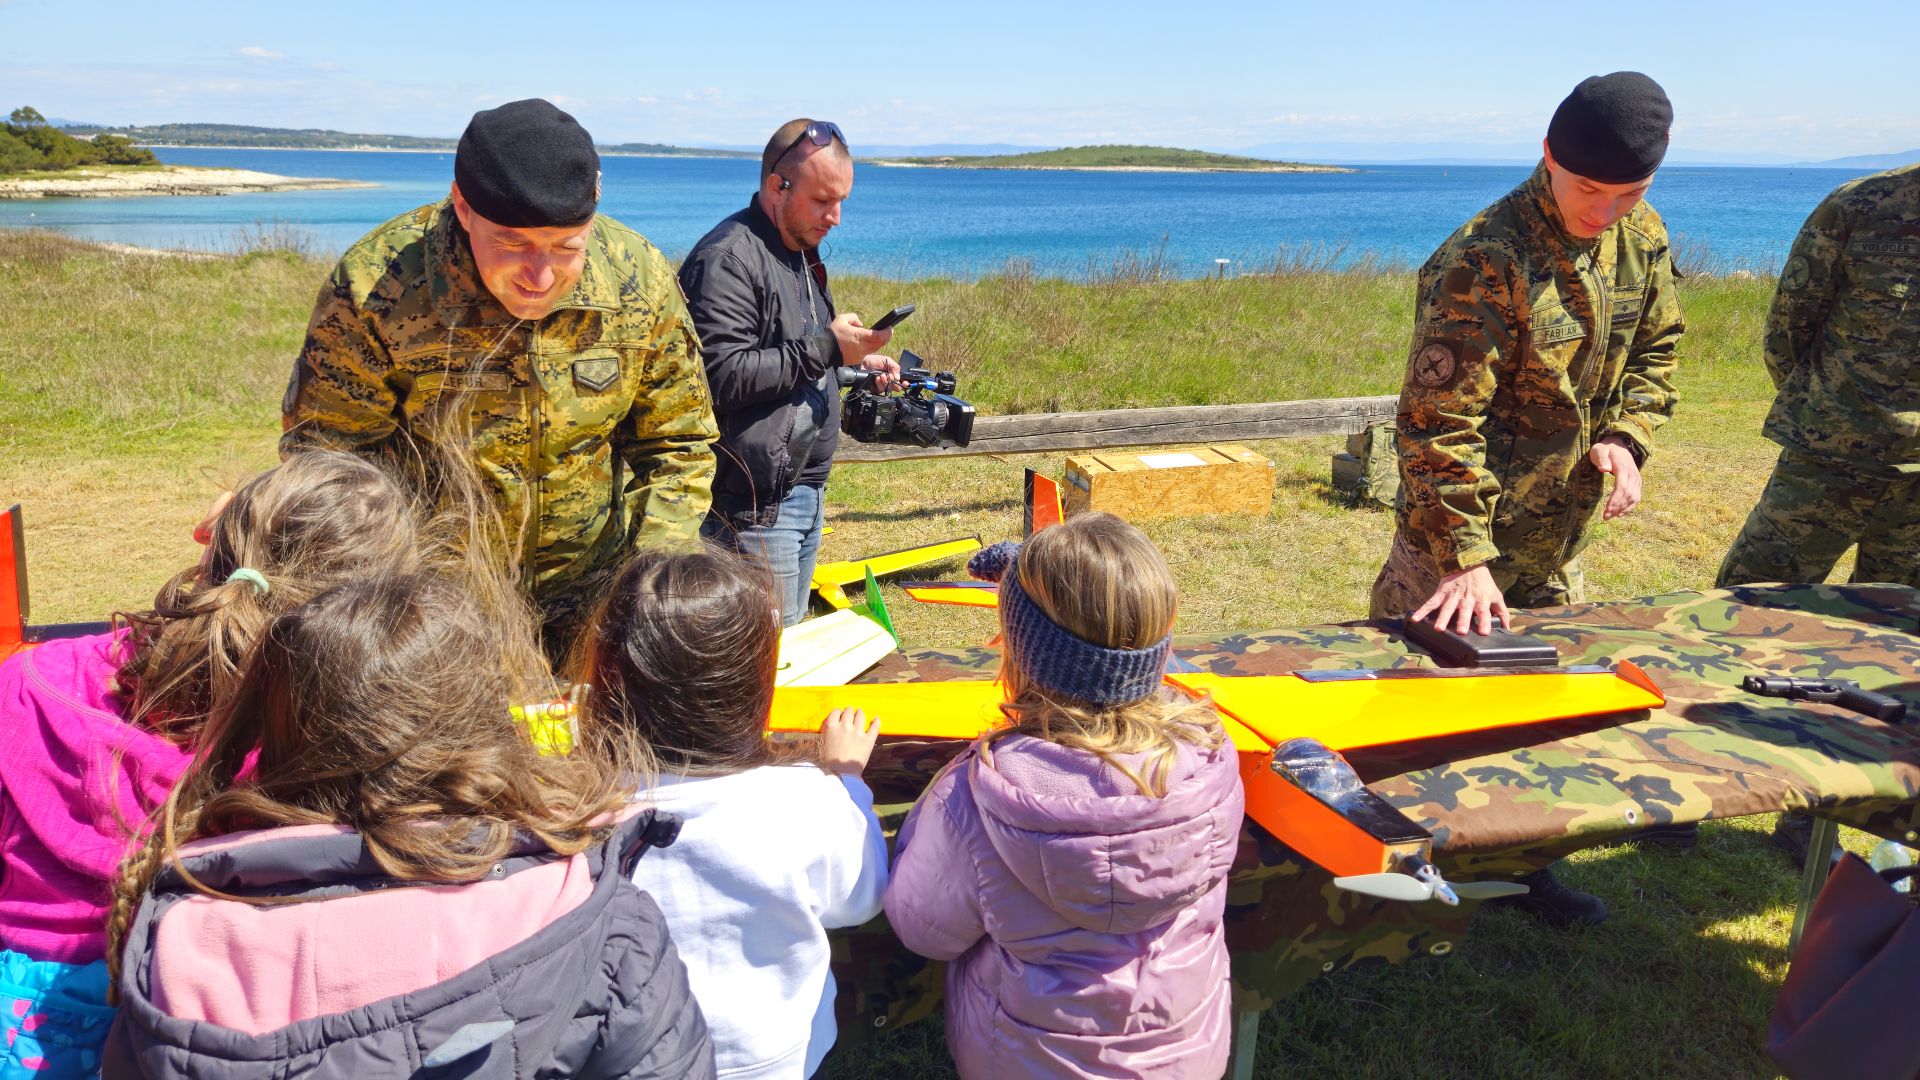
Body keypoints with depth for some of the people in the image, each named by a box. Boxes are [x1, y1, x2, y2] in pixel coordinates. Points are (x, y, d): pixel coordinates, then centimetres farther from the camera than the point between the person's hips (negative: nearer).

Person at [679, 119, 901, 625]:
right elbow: (722, 378, -26)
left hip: (805, 491, 10)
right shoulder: (727, 258, -16)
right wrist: (827, 347, -22)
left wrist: (855, 365, 9)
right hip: (754, 503, -10)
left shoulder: (801, 250, 16)